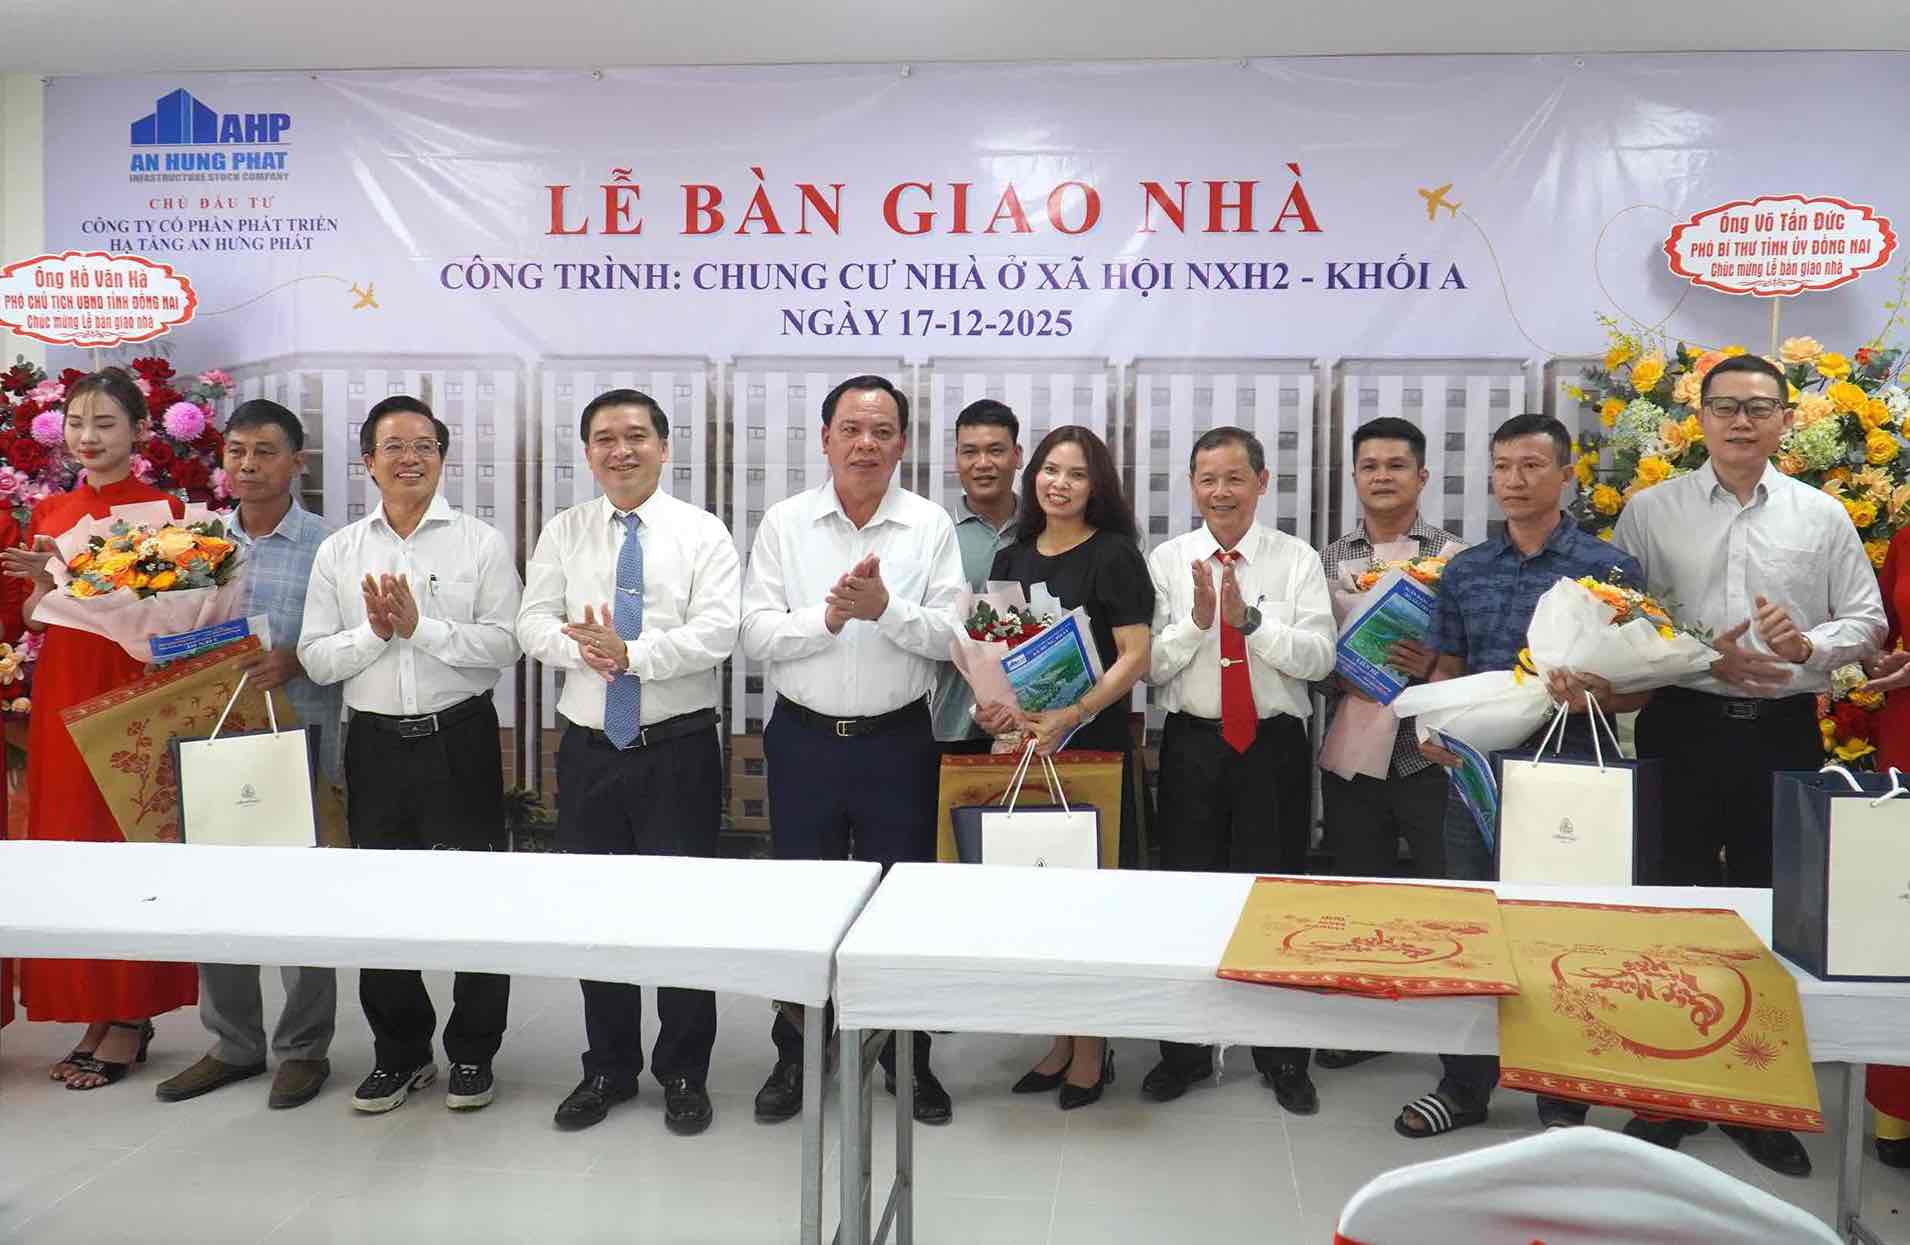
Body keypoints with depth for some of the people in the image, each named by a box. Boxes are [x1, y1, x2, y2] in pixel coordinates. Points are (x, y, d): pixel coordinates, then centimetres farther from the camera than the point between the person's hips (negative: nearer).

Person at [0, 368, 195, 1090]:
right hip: (62, 694, 5)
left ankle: (132, 1018, 8)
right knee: (69, 841, 7)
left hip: (134, 693, -5)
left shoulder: (160, 509, -3)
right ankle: (95, 1013, 17)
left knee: (131, 842, -2)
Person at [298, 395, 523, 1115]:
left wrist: (421, 626, -18)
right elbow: (316, 659, 2)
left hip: (460, 740, -3)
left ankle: (472, 1054, 21)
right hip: (376, 743, 3)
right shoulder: (339, 551, 7)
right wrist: (374, 631, -14)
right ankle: (399, 1053, 29)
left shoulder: (481, 543, -1)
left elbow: (504, 646, -11)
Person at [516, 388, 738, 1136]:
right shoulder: (563, 534, 8)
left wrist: (632, 653, -23)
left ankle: (685, 1074, 21)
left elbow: (716, 633, -14)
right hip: (589, 750, 3)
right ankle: (608, 1069, 29)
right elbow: (534, 624, 0)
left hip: (679, 751, -3)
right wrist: (582, 647, -20)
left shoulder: (702, 534, -2)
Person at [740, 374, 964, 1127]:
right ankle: (796, 1059, 27)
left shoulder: (931, 526, 0)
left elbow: (950, 637, -8)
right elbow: (757, 635, -6)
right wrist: (828, 617, -20)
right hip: (804, 738, 1)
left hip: (898, 740, 0)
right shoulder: (784, 524, 1)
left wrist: (886, 608, -23)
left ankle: (909, 1058, 25)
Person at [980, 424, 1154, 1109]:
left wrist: (1070, 716, -21)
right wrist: (992, 703, -3)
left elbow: (1134, 657, -11)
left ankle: (1093, 1047, 13)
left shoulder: (1114, 554, -4)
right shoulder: (1011, 558, 13)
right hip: (1022, 744, 5)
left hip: (1092, 743, -5)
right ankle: (1061, 1037, 22)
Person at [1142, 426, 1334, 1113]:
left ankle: (1283, 1057, 24)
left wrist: (1249, 617, -20)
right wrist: (1197, 619, -18)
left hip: (1274, 746, -1)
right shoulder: (1166, 560, 4)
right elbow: (1150, 665, -3)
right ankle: (1184, 1050, 25)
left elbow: (1317, 658, -10)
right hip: (1191, 743, 1)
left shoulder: (1298, 560, 1)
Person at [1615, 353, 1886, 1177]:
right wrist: (1706, 659, -15)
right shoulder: (1650, 512, 2)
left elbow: (1867, 620, 6)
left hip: (1785, 733, 2)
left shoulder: (1822, 516, 6)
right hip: (1685, 728, -1)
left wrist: (1808, 644, -14)